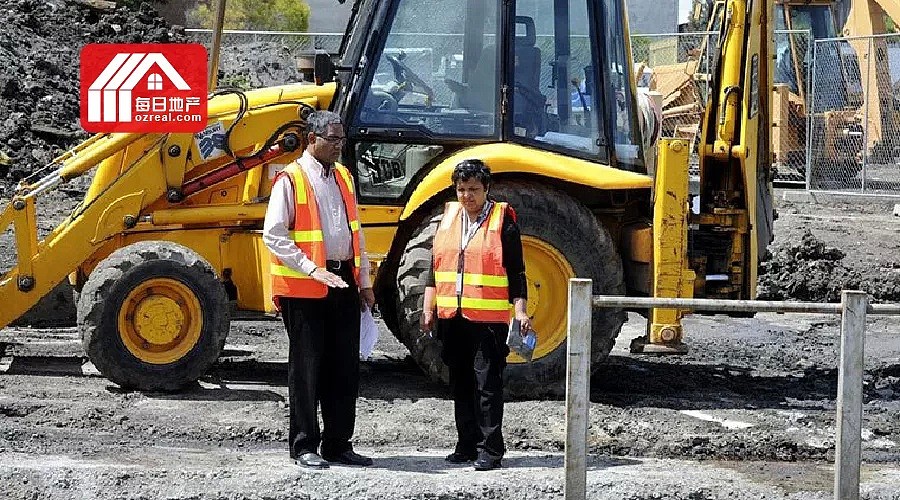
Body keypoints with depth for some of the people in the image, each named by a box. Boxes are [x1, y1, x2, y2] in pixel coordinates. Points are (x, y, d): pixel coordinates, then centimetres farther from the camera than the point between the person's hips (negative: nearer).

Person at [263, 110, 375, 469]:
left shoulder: (343, 177, 13)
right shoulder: (290, 180, -8)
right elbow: (273, 235, -14)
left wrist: (364, 281, 15)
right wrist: (313, 270, -19)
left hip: (344, 283, 6)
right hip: (304, 290, -6)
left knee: (345, 367, 8)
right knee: (307, 366, 0)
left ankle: (338, 444, 17)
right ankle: (304, 446, 8)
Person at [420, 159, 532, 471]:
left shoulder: (502, 220, -1)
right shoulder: (448, 218, 12)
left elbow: (516, 271, -1)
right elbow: (435, 267, 16)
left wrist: (521, 311, -7)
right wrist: (429, 308, 11)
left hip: (489, 318, -5)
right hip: (451, 317, 6)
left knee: (487, 384, -6)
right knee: (461, 384, 10)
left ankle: (490, 449, -3)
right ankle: (467, 445, 18)